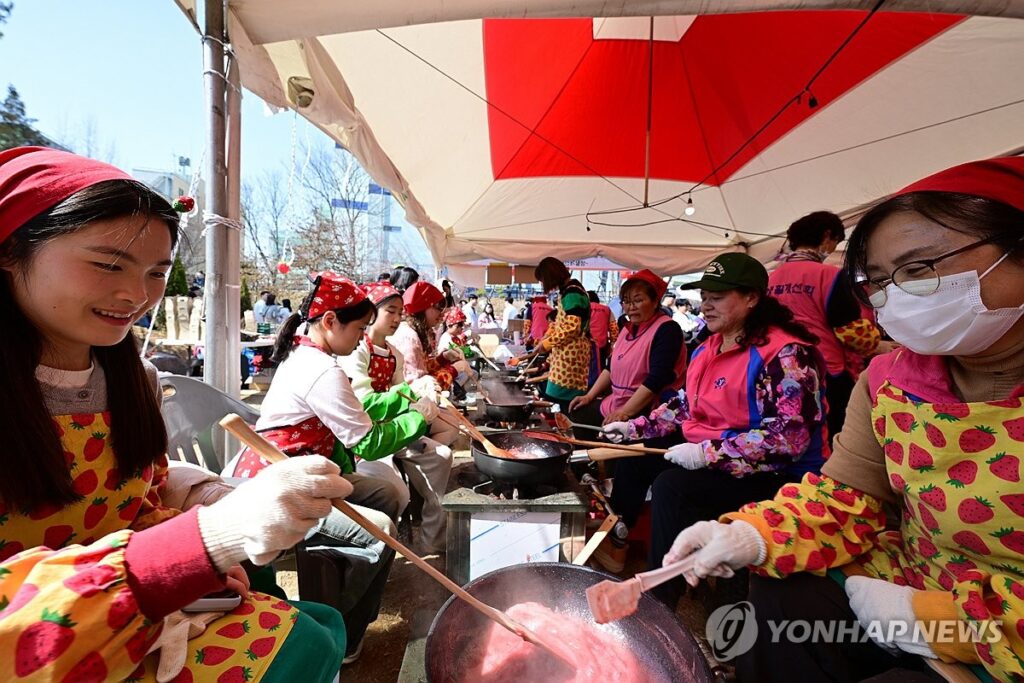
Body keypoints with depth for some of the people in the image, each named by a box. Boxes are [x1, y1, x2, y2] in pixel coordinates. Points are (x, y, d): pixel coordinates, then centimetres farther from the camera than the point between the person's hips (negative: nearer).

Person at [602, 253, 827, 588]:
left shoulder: (786, 354, -20)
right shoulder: (709, 347, 9)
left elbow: (790, 437, -27)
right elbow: (686, 404, 17)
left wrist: (709, 453, -30)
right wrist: (635, 427, 8)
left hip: (775, 474, -9)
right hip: (703, 453, 10)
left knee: (672, 486, -29)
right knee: (634, 456, 9)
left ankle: (662, 600, -14)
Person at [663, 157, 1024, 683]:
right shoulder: (890, 382, -5)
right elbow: (845, 495, -3)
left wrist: (944, 619, -21)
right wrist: (753, 535, -20)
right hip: (906, 579, 4)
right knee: (783, 599, -11)